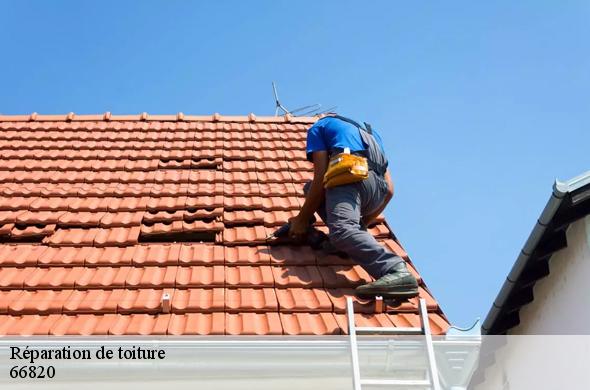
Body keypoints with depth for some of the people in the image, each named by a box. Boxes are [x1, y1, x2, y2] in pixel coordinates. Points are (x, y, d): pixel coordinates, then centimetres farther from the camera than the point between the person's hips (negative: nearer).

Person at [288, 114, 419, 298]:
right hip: (378, 190, 7)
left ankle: (397, 271, -52)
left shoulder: (319, 126, 24)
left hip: (351, 176, -7)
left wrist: (302, 219, 15)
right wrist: (362, 223, 39)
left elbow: (320, 178, 7)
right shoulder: (369, 132, 39)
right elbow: (389, 190, 29)